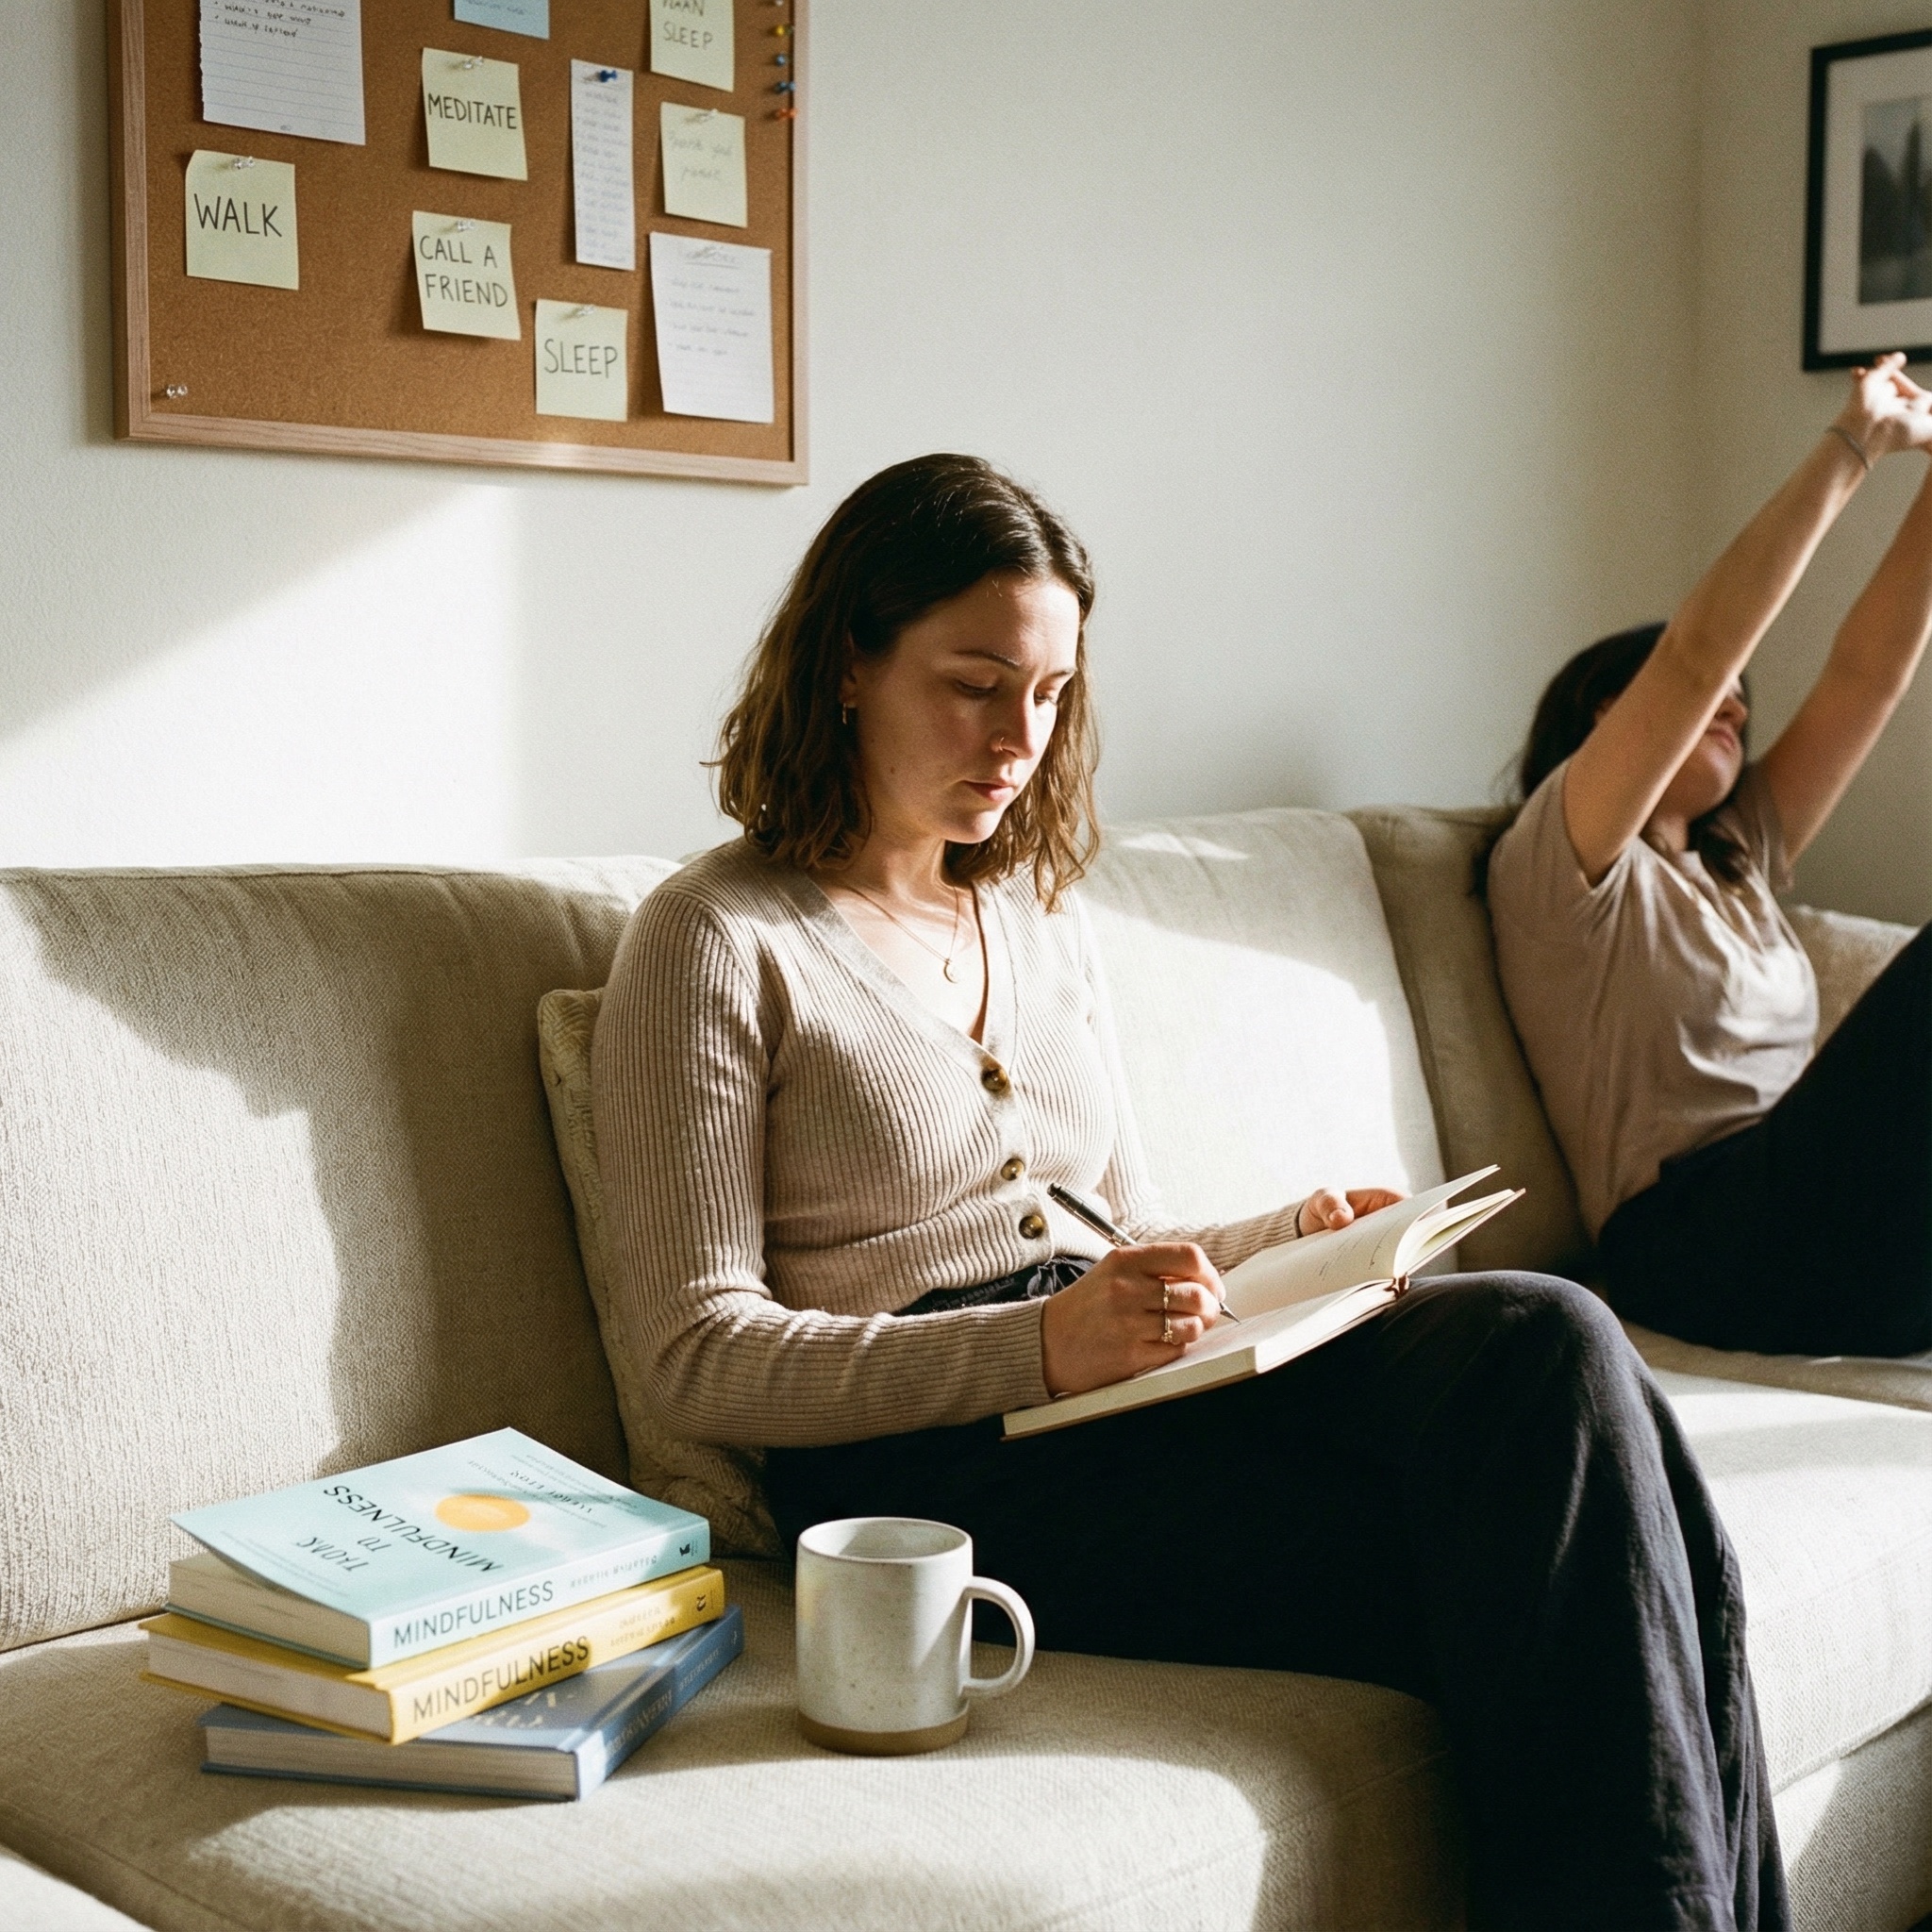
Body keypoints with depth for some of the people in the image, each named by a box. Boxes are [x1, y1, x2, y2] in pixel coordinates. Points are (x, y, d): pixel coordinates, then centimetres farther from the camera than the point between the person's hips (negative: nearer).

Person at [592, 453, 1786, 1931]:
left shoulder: (1040, 921, 22)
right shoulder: (717, 943, -1)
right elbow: (699, 1361, -8)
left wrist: (1291, 1240, 3)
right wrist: (1045, 1347, -21)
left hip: (1124, 1388, 7)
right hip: (941, 1463, -6)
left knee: (1550, 1339, -24)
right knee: (1532, 1571, -26)